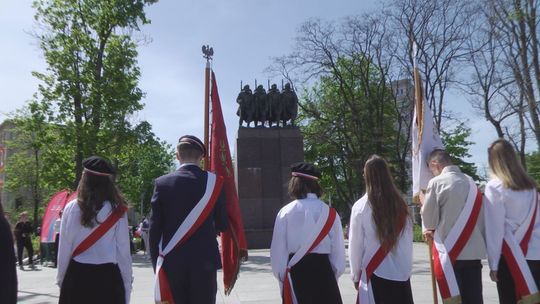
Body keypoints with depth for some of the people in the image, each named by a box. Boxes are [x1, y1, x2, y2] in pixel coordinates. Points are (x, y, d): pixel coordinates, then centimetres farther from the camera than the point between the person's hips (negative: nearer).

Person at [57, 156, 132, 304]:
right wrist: (127, 286, 7)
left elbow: (64, 249, 0)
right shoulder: (117, 210, -6)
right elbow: (124, 251, -4)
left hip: (77, 276, 1)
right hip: (108, 277, -1)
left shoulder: (72, 208, -5)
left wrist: (61, 279, 15)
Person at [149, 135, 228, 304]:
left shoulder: (162, 183, -2)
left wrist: (157, 264, 8)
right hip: (204, 261, 0)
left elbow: (155, 228, -2)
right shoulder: (214, 182, -3)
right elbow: (222, 225, 1)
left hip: (171, 263, 1)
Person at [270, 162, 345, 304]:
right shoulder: (330, 213, -5)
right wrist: (334, 275, 16)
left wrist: (282, 276, 11)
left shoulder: (285, 212, -8)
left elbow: (278, 250, -4)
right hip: (322, 271, 1)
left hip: (295, 274, 0)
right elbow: (338, 250, 0)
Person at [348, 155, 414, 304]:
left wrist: (356, 275, 7)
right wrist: (407, 268, 15)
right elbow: (408, 242, 3)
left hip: (375, 275, -3)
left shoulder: (360, 207, -10)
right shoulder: (401, 204, -1)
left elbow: (355, 246, -5)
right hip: (402, 274, 3)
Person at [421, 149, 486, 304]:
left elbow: (429, 220, -6)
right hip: (474, 252, 5)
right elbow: (480, 219, 13)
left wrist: (424, 203, 13)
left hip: (449, 252, -5)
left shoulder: (436, 182, -8)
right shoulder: (471, 182, 8)